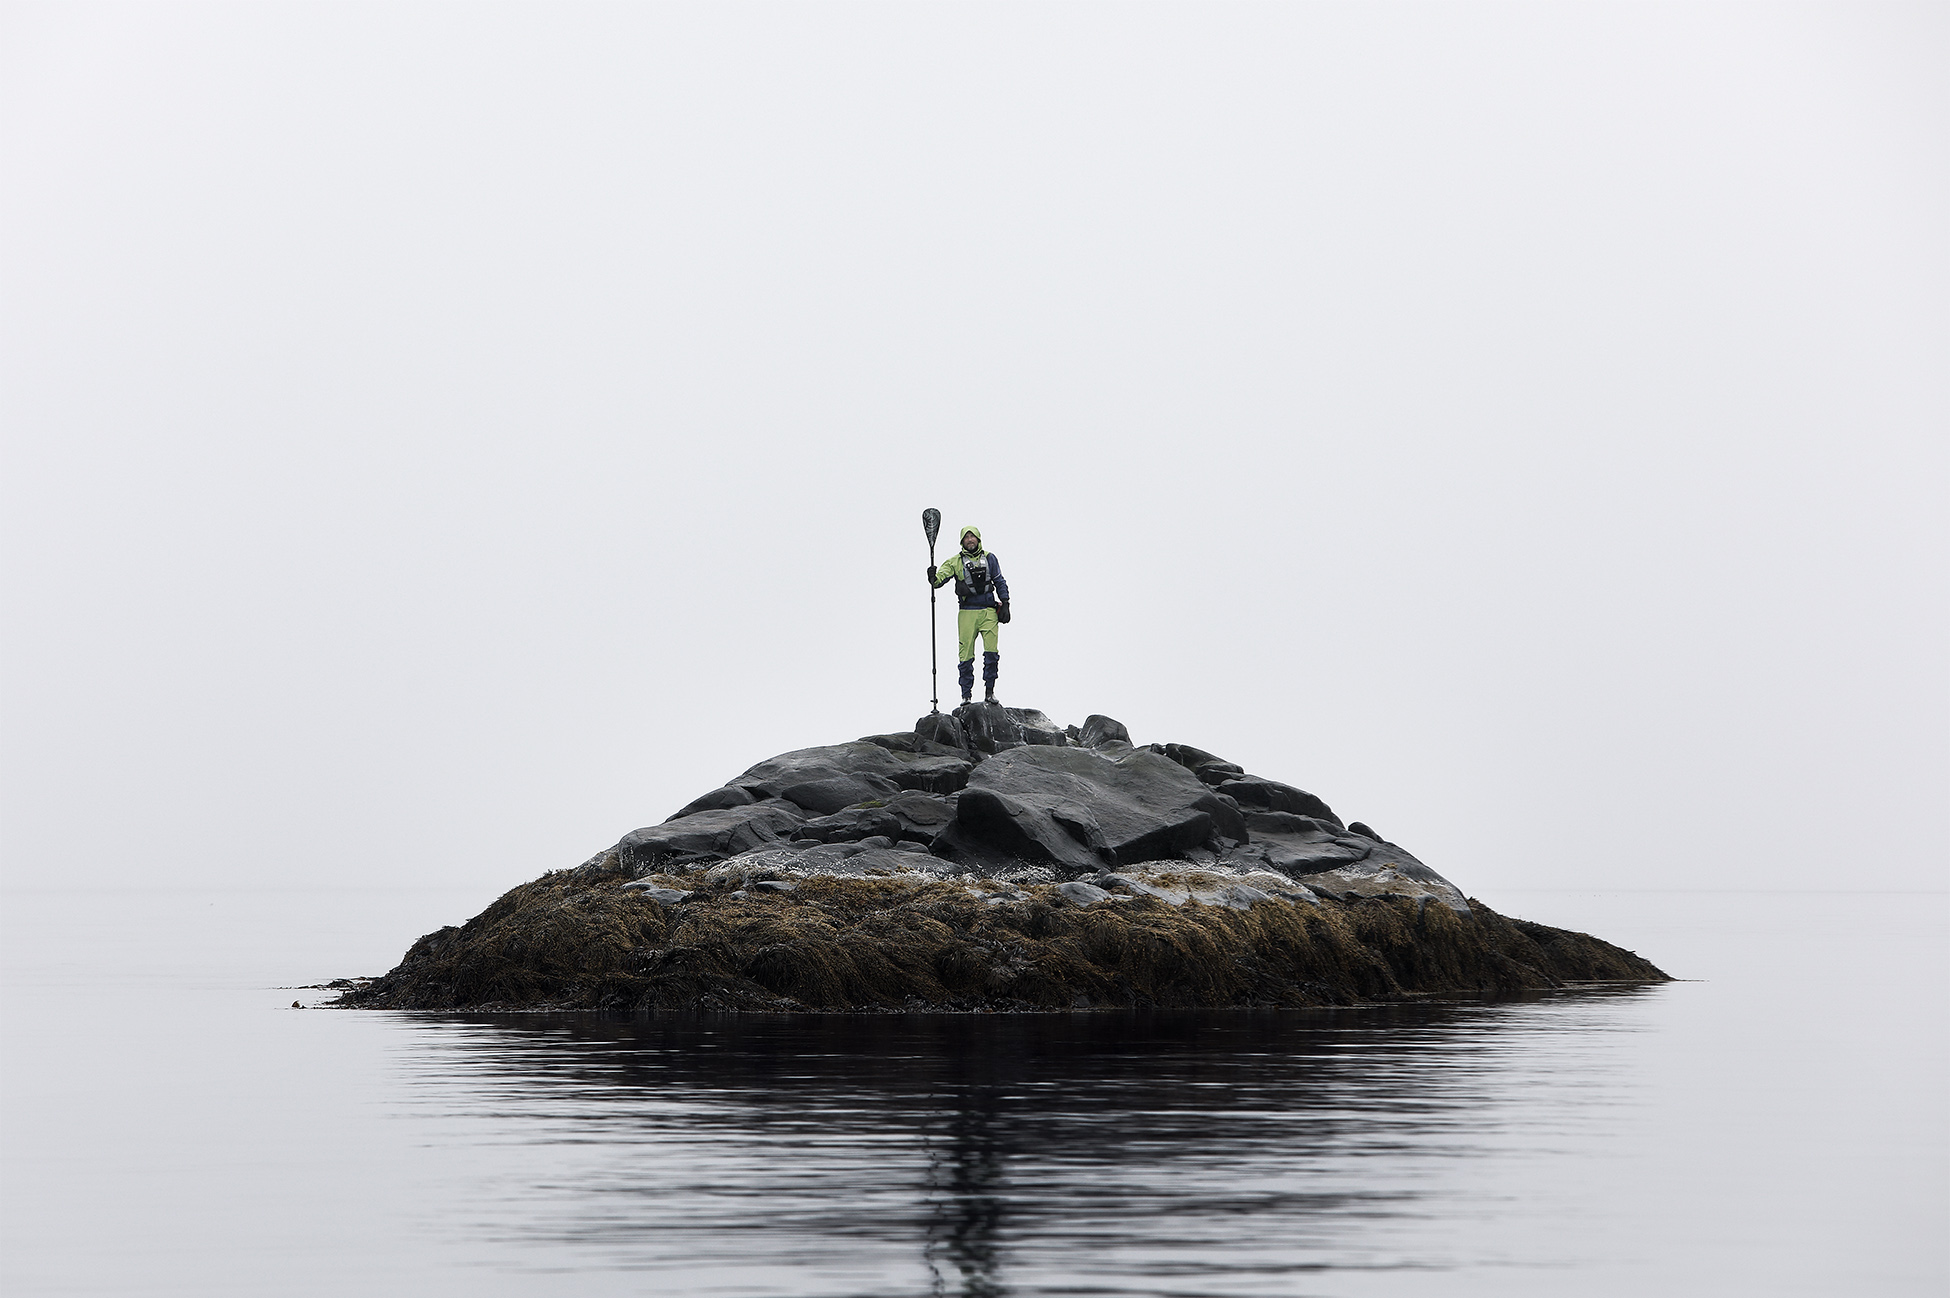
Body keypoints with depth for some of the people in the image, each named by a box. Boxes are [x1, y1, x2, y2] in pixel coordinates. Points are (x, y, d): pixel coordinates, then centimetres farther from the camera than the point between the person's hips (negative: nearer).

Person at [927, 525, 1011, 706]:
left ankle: (989, 691, 4)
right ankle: (966, 695, 6)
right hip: (967, 612, -1)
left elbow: (1000, 582, 17)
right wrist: (934, 579, -32)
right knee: (966, 655, -2)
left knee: (991, 653, -7)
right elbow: (943, 575, -9)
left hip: (988, 612, 1)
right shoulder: (956, 561, 4)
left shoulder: (989, 558, 11)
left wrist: (1005, 604, 9)